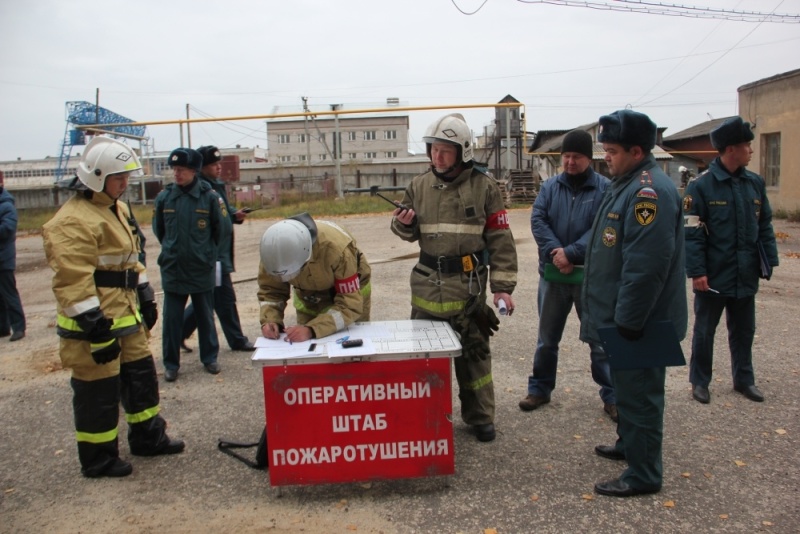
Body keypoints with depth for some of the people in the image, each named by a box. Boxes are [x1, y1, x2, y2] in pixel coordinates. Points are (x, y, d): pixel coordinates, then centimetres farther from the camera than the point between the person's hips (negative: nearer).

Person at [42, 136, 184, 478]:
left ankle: (149, 438, 35)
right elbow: (73, 282, -24)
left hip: (126, 318, 10)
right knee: (99, 392, 3)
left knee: (141, 376, 18)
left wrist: (145, 299, 19)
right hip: (94, 326, -10)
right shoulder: (73, 221, -19)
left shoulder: (116, 209, 13)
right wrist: (96, 330, -23)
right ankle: (98, 459, 20)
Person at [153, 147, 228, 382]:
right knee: (171, 318, 8)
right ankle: (171, 364, 20)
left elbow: (223, 228, 0)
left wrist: (206, 250, 6)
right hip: (172, 270, 2)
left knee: (205, 316, 13)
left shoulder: (209, 196, -9)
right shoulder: (164, 197, -2)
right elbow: (158, 229, 13)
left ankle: (210, 358, 28)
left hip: (202, 270, -1)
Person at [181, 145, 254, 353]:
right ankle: (237, 340, 14)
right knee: (225, 298, 1)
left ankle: (179, 333, 28)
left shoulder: (218, 185, 13)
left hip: (221, 252, 10)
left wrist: (235, 215, 3)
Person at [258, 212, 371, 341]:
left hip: (351, 293, -3)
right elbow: (270, 291, -13)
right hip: (309, 300, 3)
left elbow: (350, 306, -37)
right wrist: (270, 320, -32)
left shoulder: (337, 249, -40)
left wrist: (311, 330, -48)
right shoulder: (274, 249, -27)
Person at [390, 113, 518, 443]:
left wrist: (503, 286, -8)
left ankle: (480, 417, 25)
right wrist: (403, 224, -10)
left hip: (468, 284, -3)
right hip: (427, 283, 3)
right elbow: (411, 233, 14)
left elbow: (500, 239, -4)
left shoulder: (483, 186, -4)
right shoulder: (419, 186, 5)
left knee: (473, 353, 8)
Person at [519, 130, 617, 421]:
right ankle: (540, 389, 29)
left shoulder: (606, 188, -5)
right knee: (546, 339, 14)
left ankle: (611, 396, 20)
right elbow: (537, 220, -5)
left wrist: (571, 253, -22)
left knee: (601, 339, 7)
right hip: (553, 274, 3)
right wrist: (555, 253, -19)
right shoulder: (550, 186, 5)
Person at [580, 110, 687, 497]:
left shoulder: (649, 191, -22)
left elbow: (646, 266, -28)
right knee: (626, 386, 23)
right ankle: (628, 445, 40)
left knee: (638, 393, 1)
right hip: (622, 318, 10)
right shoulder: (627, 184, 12)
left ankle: (643, 475, 14)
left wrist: (627, 322, -24)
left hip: (638, 323, -10)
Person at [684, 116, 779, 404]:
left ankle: (744, 379, 34)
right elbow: (692, 233, -13)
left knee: (744, 330, 18)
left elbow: (764, 225, 12)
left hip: (746, 276, 5)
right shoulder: (702, 186, -12)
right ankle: (700, 381, 24)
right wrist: (696, 272, -17)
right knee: (704, 331, 9)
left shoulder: (755, 183, 5)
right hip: (713, 277, -5)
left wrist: (769, 259, 4)